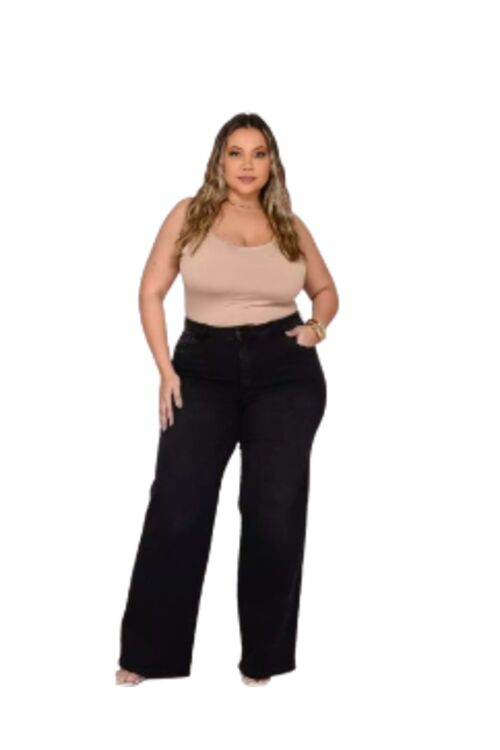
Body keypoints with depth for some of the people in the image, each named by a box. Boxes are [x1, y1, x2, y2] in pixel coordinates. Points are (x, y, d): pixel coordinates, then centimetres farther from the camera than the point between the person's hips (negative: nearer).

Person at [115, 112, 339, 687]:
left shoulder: (291, 227, 9)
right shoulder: (188, 215, 4)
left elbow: (326, 289, 22)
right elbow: (151, 291, 4)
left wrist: (318, 325, 1)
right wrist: (166, 369, -4)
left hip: (285, 371, 1)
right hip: (204, 368, -1)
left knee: (274, 512, 2)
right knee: (175, 509, -5)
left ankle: (263, 656, 15)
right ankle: (147, 653, 8)